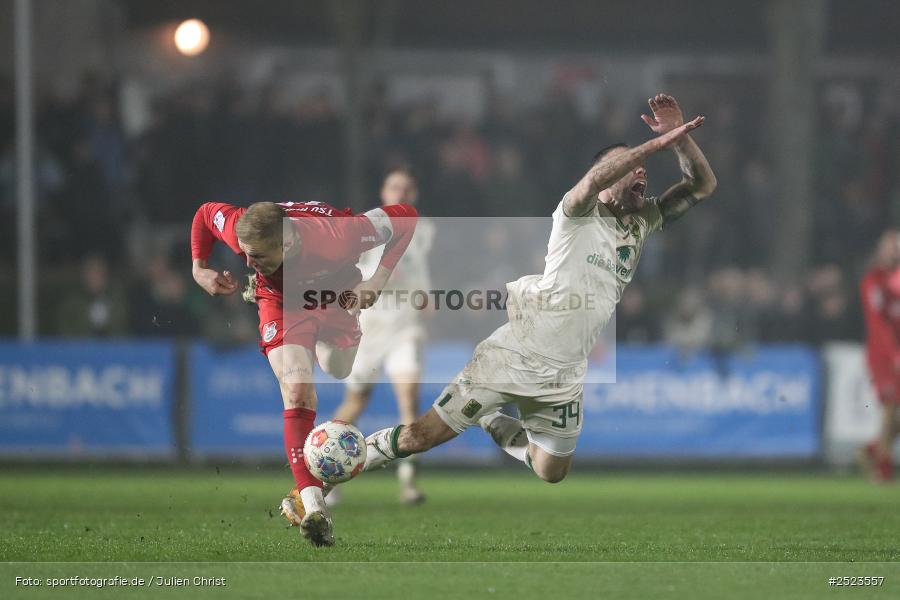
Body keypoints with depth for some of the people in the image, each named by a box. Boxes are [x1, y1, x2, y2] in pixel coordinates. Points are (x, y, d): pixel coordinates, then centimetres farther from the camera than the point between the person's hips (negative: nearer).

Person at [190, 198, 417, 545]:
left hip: (336, 296, 1)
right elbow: (205, 213, -10)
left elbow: (406, 217, -30)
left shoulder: (335, 237, -43)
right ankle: (313, 507, -27)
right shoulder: (242, 233, -35)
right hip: (280, 299, -1)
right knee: (297, 393, -18)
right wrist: (199, 269, -17)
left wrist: (378, 279, -32)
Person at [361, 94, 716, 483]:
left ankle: (493, 423, 39)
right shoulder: (579, 214, -11)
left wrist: (680, 137, -18)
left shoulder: (643, 222, 7)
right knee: (423, 437, -6)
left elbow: (702, 186, -1)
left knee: (552, 473, 14)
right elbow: (593, 182, -35)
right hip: (514, 357, -6)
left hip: (564, 375, 6)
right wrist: (657, 144, -38)